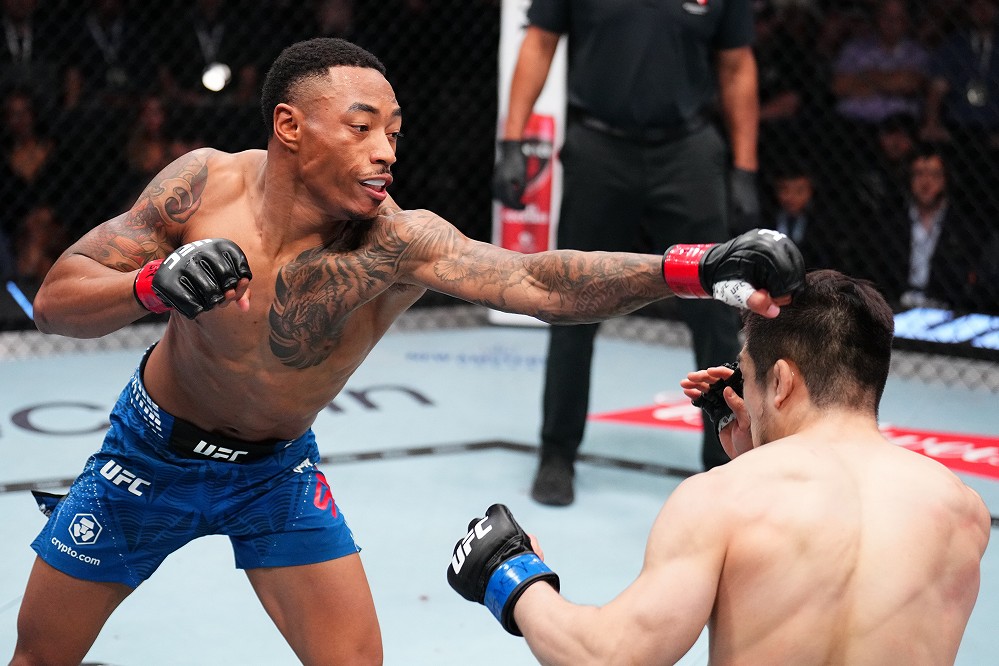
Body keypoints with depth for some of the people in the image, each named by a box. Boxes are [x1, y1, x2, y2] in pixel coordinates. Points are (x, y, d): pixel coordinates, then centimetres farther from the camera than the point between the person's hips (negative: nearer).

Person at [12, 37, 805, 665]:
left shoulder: (397, 244, -30)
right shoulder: (205, 185, -25)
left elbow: (540, 282, -46)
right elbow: (55, 301, -21)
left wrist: (693, 267, -61)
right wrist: (156, 284, -42)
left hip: (277, 470, 0)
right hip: (152, 449, 1)